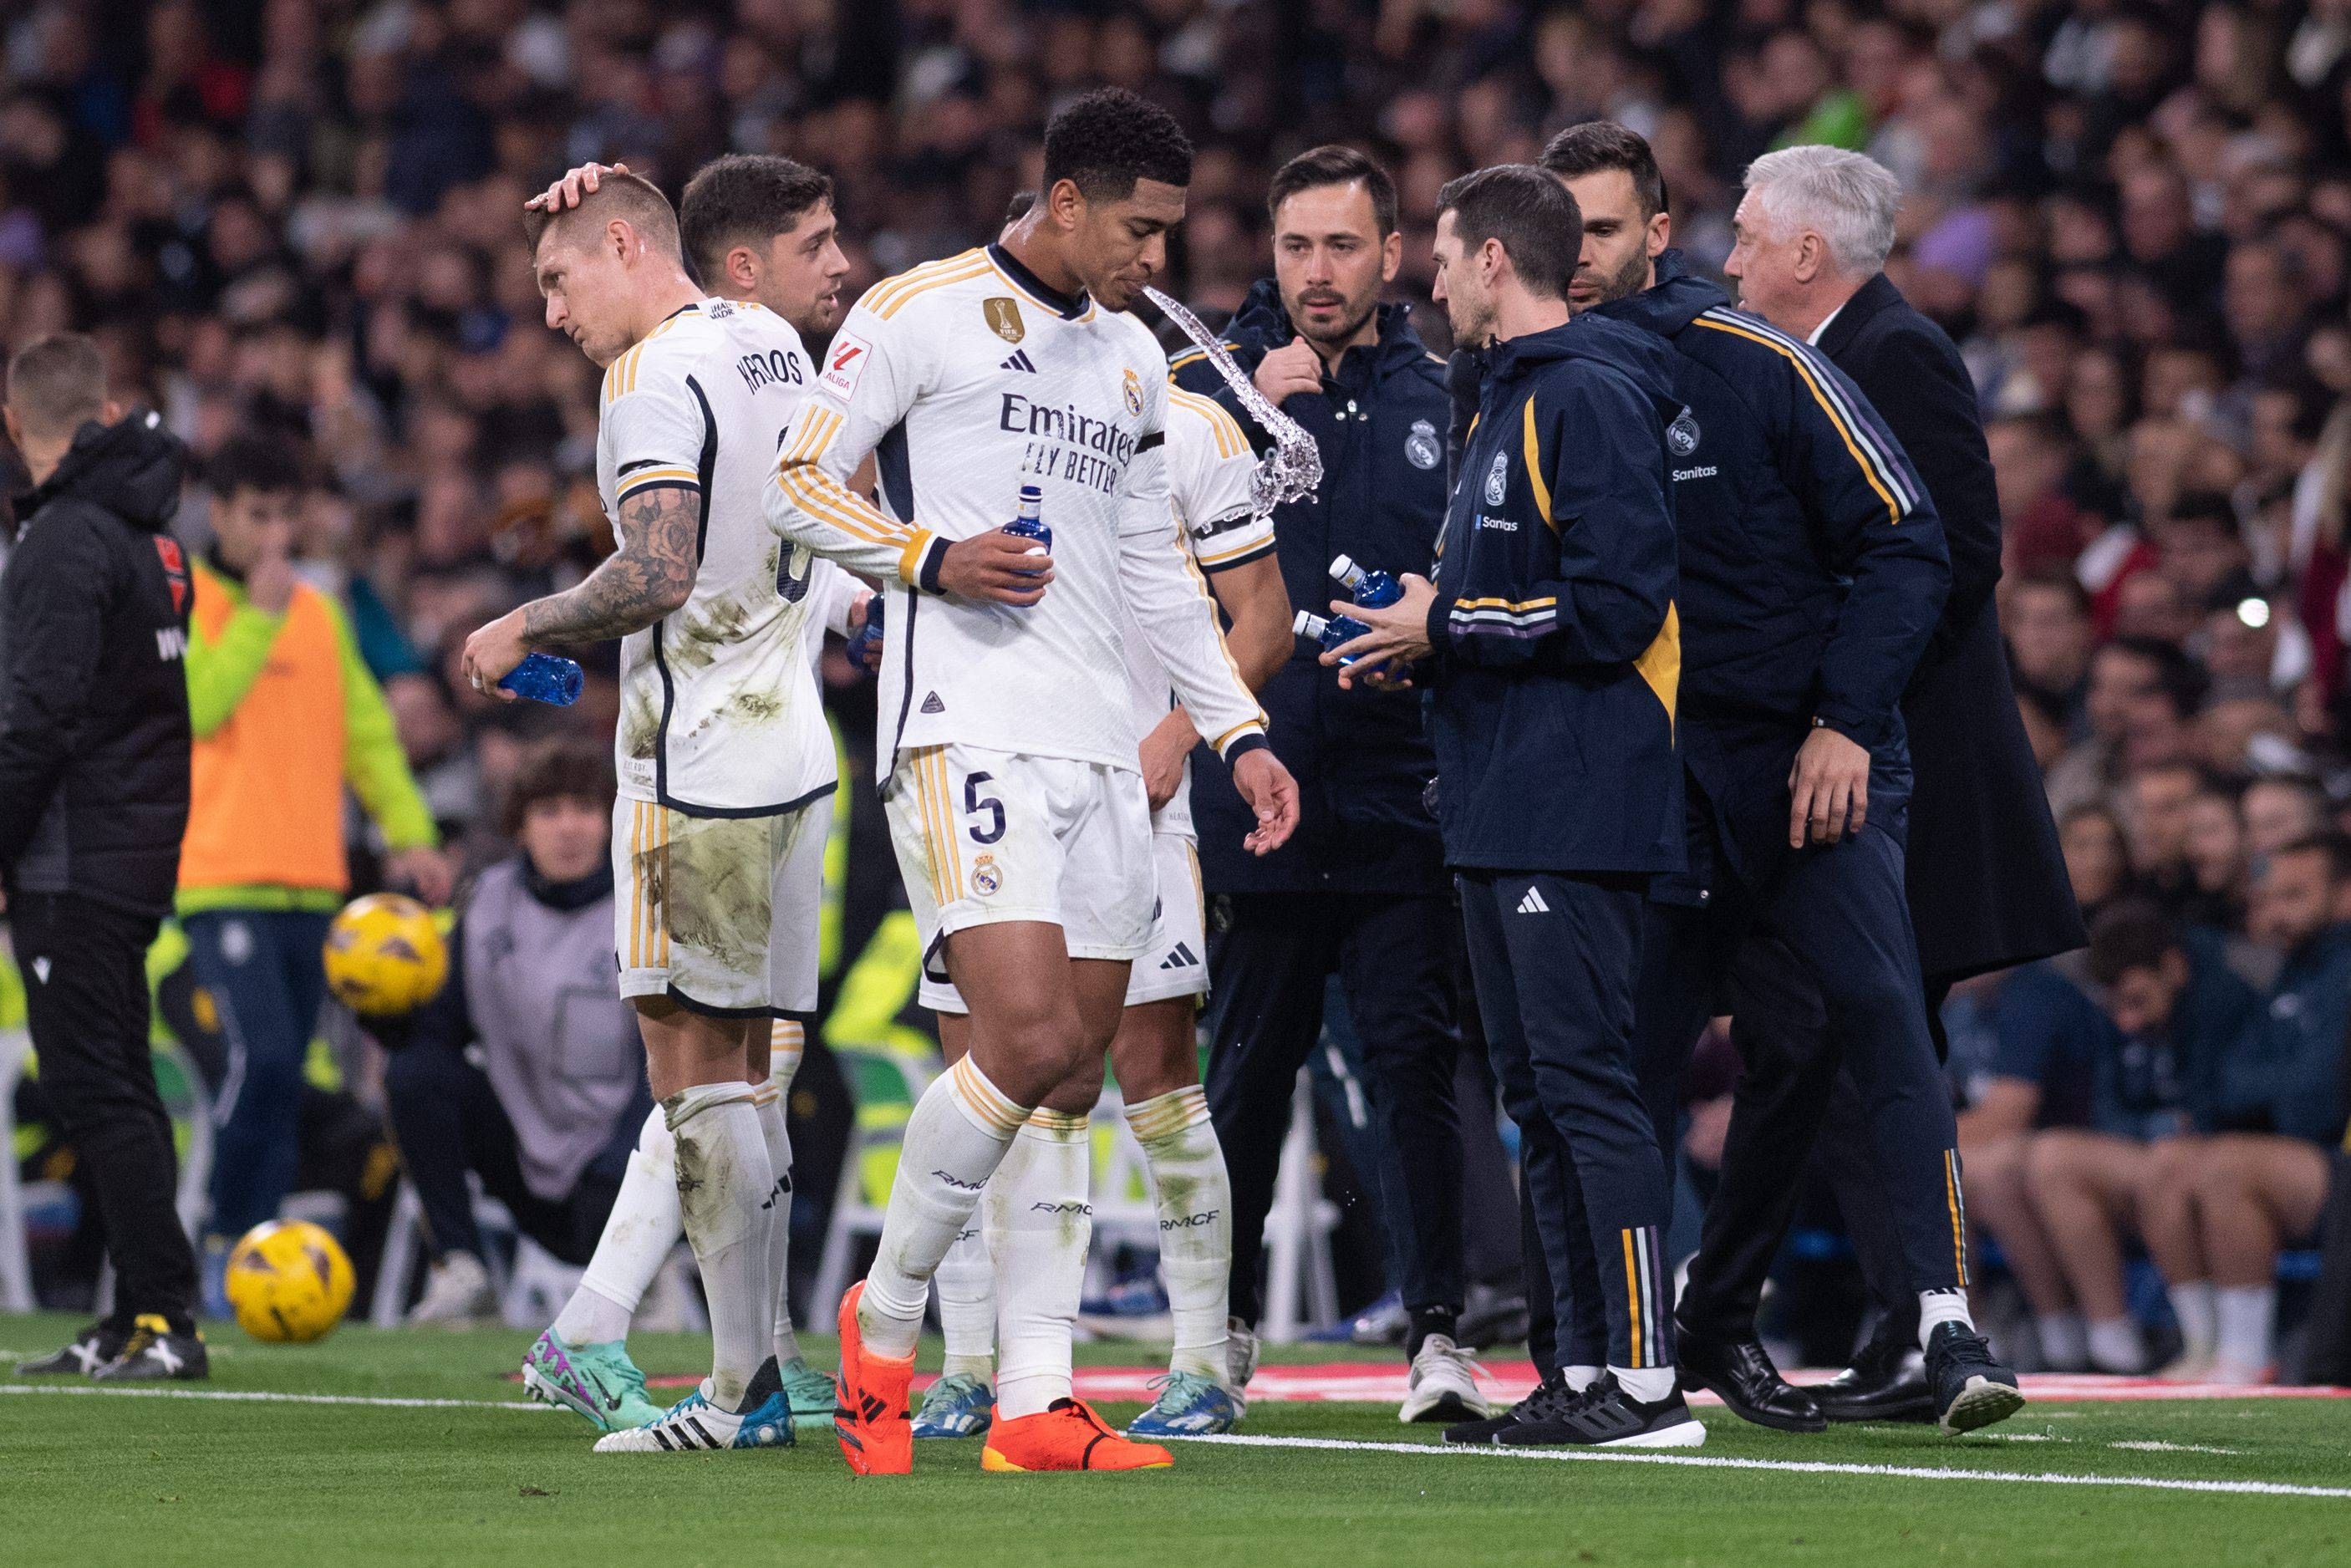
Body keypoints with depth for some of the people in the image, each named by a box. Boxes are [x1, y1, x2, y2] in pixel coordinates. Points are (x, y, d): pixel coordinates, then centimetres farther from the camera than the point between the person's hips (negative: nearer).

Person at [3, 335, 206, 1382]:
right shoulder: (150, 537, 14)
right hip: (142, 853, 9)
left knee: (98, 1090, -8)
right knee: (114, 1089, 13)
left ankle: (165, 1319, -12)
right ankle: (137, 1322, 14)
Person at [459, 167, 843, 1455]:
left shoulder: (654, 376, -13)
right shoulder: (776, 347, 14)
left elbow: (659, 576, -22)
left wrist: (524, 629, -10)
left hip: (695, 758, -9)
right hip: (791, 748, 9)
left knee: (691, 1062, -7)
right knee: (730, 1062, 10)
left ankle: (743, 1388, -10)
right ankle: (757, 1367, 9)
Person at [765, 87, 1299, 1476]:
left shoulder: (1133, 358, 20)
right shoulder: (920, 316, -2)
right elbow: (799, 486, -1)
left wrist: (1239, 732, 21)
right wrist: (934, 558, -16)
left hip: (1100, 740, 7)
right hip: (967, 723, -7)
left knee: (1075, 1077, 2)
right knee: (1027, 1041, -19)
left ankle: (1036, 1402, 3)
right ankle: (885, 1321, -1)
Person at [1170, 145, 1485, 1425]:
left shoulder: (1442, 402, 10)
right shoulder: (1215, 384, 6)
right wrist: (1253, 413, -15)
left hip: (1400, 794, 0)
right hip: (1257, 786, 0)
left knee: (1414, 1054, -8)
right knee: (1249, 1064, 9)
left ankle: (1436, 1330, -10)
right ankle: (1226, 1314, 24)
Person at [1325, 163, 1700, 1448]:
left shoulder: (1589, 399, -12)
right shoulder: (1506, 407, 20)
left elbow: (1611, 607, -20)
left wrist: (1444, 629, -12)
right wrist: (1416, 649, 9)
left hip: (1574, 807, -11)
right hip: (1499, 810, 11)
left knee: (1583, 1080, -11)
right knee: (1535, 1095, 10)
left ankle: (1650, 1379, -11)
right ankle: (1592, 1370, 13)